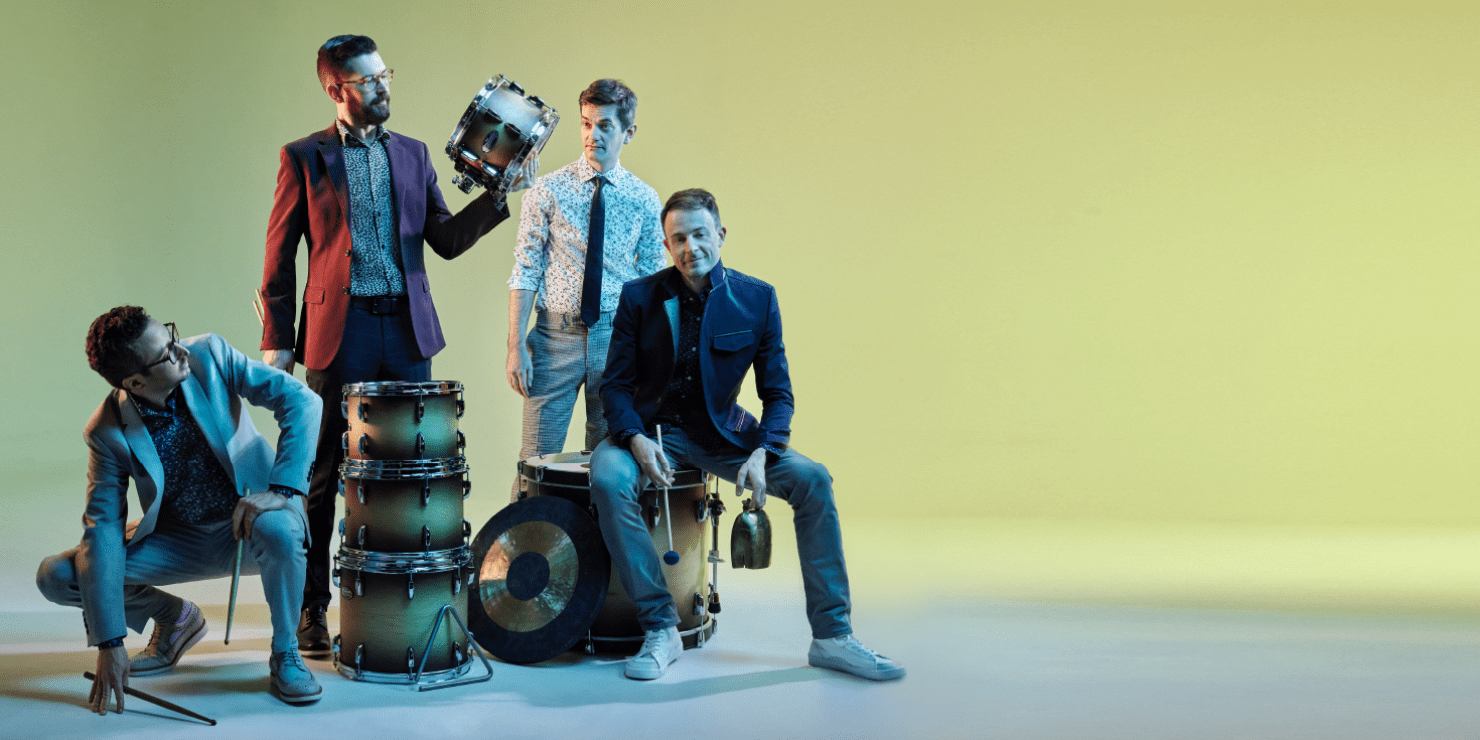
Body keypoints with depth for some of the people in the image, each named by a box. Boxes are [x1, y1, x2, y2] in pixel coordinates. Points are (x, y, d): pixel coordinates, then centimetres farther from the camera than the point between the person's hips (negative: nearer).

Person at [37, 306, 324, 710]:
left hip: (252, 516, -2)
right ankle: (174, 617, 13)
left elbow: (302, 401, -20)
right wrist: (110, 644, -22)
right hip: (178, 541, 2)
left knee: (277, 530, -38)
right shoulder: (108, 432, -17)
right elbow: (103, 529, -17)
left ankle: (285, 653, -10)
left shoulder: (209, 355, -17)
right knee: (56, 577, -13)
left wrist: (281, 490, -33)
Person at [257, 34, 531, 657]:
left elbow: (447, 240, 10)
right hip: (339, 331, -4)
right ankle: (310, 607, 11)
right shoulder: (305, 157, 1)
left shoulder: (412, 154, 12)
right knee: (323, 475, 1)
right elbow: (279, 256, 1)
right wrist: (276, 342, -4)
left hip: (407, 329, 4)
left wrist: (500, 194, -3)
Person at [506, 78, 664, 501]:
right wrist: (515, 347, -9)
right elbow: (525, 273, -2)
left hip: (616, 339, 2)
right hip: (556, 338, -1)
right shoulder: (548, 192, -1)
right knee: (537, 460, -1)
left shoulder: (644, 200, 3)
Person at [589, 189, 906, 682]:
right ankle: (660, 629, -22)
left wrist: (761, 453, -22)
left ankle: (831, 638, -11)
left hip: (722, 433, 1)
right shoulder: (639, 297, -7)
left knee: (813, 480, -21)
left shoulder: (757, 299, -5)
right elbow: (615, 384, -3)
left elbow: (777, 394, -3)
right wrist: (636, 439, -24)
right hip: (653, 429, -1)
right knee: (607, 479, -34)